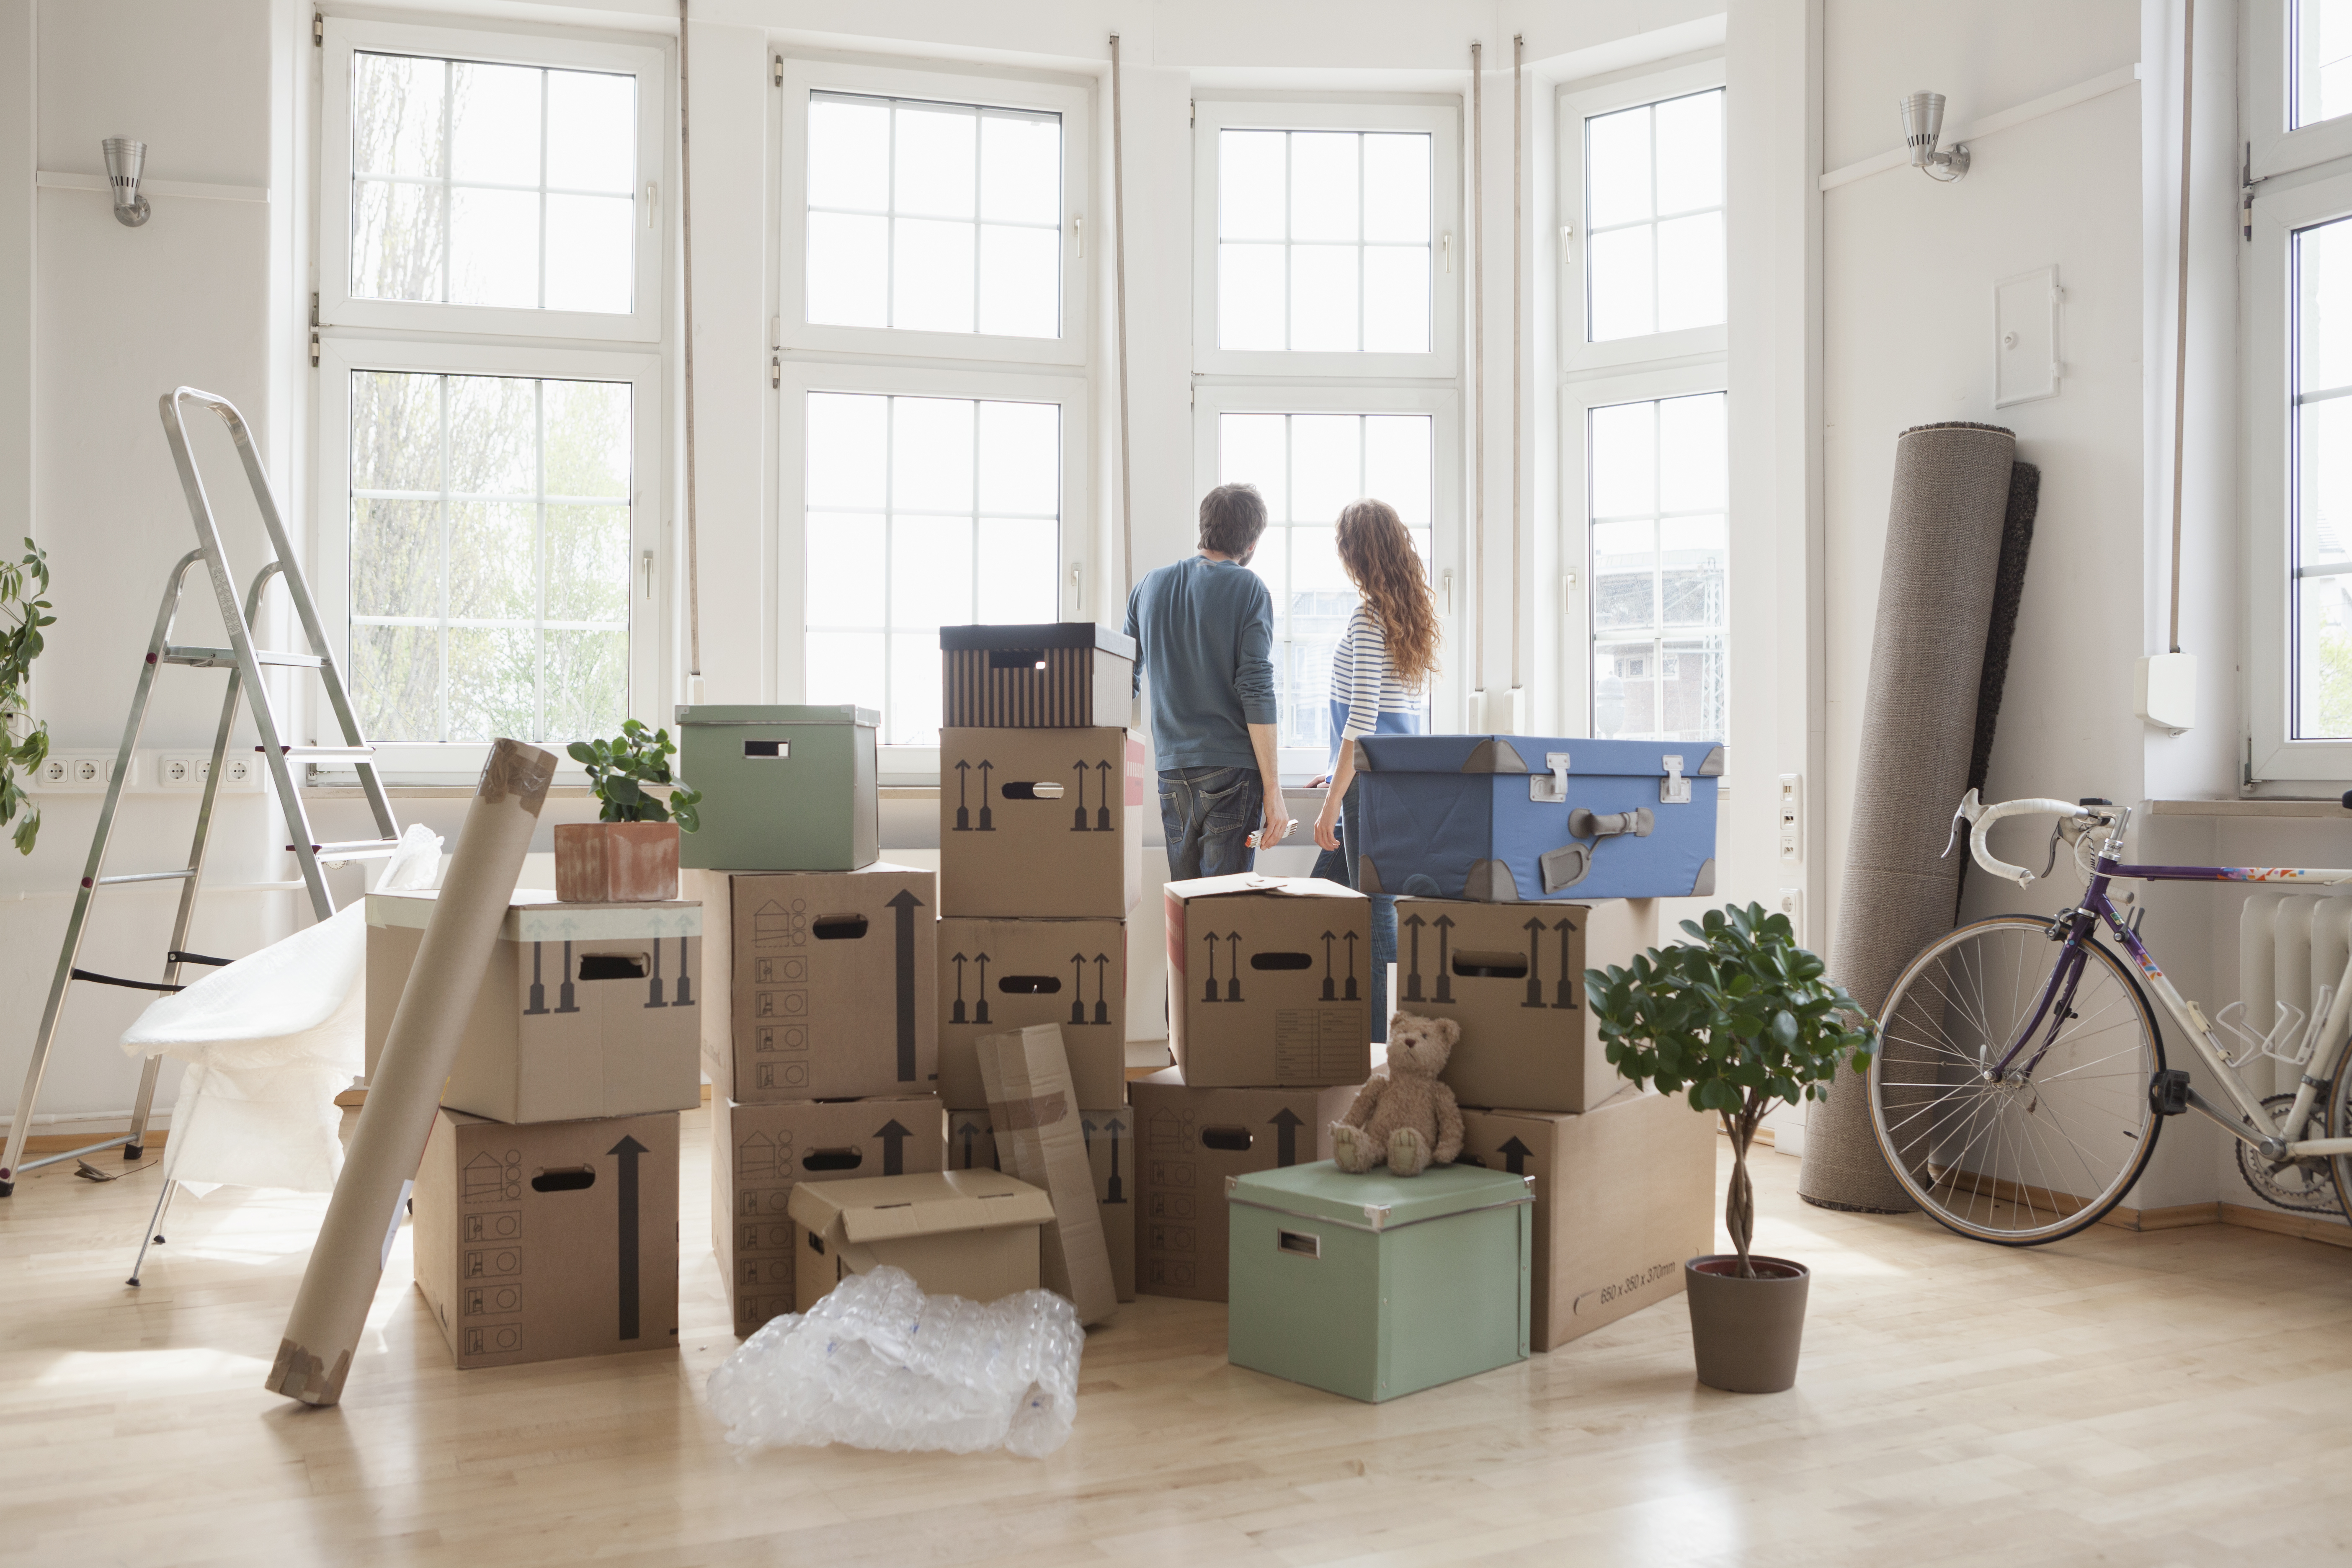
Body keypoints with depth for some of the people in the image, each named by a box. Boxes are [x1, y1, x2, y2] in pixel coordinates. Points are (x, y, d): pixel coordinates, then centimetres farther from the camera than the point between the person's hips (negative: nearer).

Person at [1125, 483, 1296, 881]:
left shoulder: (1150, 586, 12)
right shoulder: (1248, 589, -3)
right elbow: (1256, 691, -10)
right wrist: (1273, 790, -10)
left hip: (1172, 771, 5)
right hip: (1231, 771, -5)